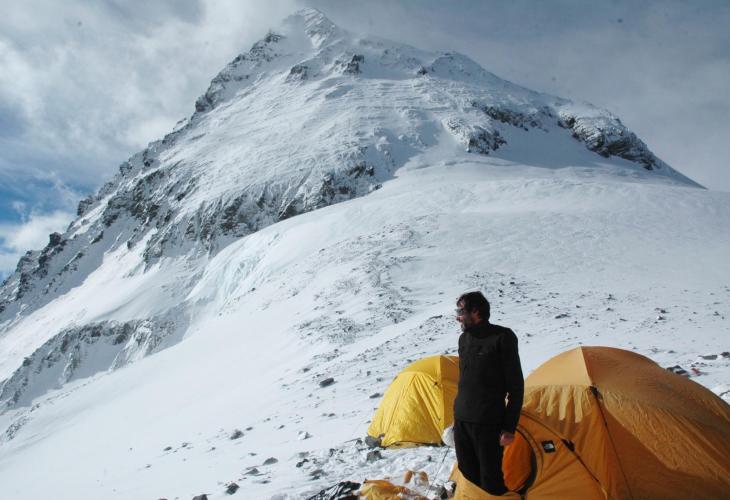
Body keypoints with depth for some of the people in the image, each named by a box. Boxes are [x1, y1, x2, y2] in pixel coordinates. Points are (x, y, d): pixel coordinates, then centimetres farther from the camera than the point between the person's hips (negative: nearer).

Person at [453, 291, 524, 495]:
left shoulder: (502, 338, -12)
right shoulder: (464, 339, 9)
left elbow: (516, 387, -10)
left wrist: (509, 428, -11)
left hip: (487, 423, -7)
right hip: (461, 420, 7)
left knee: (490, 480, -2)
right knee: (468, 475, 15)